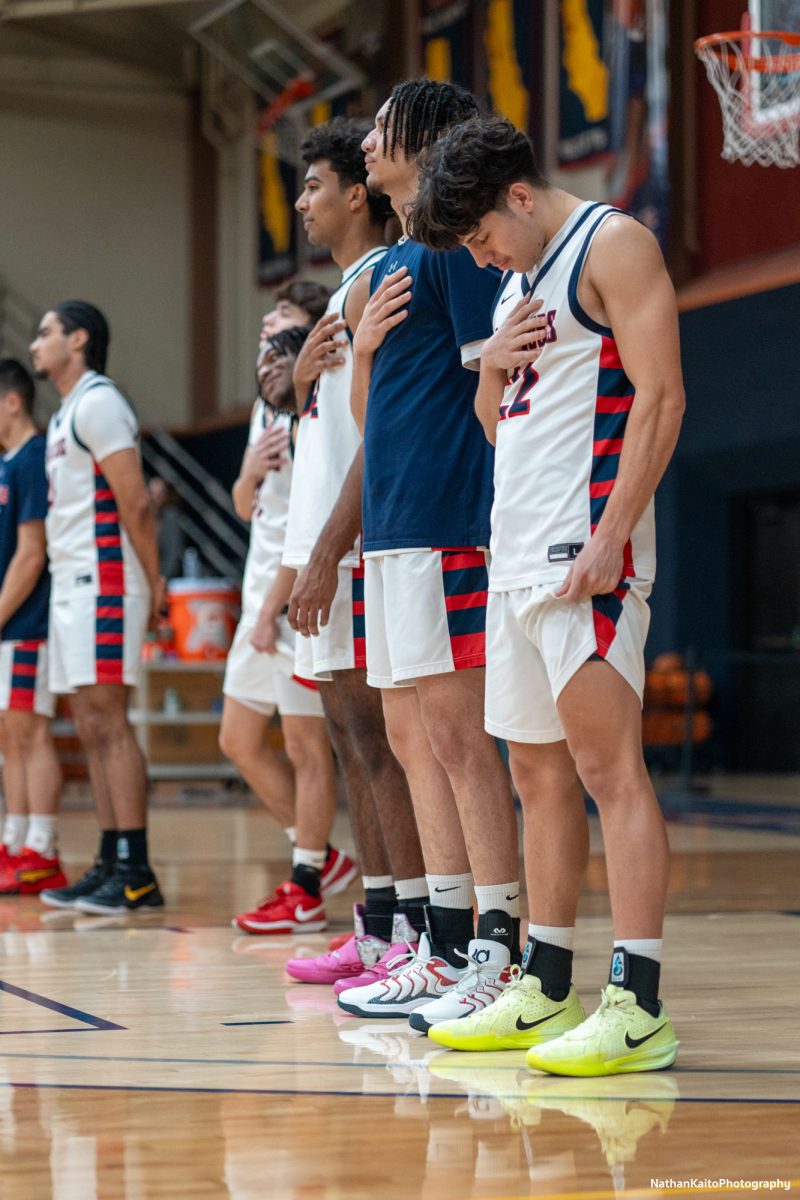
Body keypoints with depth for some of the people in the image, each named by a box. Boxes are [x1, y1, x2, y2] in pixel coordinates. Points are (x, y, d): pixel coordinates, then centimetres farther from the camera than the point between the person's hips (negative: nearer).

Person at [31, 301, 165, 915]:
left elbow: (134, 501, -15)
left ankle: (136, 873, -12)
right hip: (72, 584, 10)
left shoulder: (97, 401, -10)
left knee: (108, 720, -12)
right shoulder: (65, 413, 21)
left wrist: (153, 581, -17)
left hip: (104, 581, -10)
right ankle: (112, 864, 11)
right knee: (91, 727, 9)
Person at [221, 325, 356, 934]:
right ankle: (321, 857, 23)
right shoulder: (267, 414, 15)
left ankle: (306, 892, 2)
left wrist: (274, 609, -19)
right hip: (262, 595, 10)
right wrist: (249, 474, 1)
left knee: (305, 741, -5)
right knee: (239, 739, 13)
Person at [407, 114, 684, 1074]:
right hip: (515, 552, 9)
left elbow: (659, 398, -15)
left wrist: (611, 538, -22)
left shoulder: (613, 243, -6)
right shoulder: (518, 282, 21)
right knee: (539, 771, 11)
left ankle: (637, 1007, -15)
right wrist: (493, 365, 4)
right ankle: (545, 990, 17)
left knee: (607, 764, -13)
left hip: (585, 551, -9)